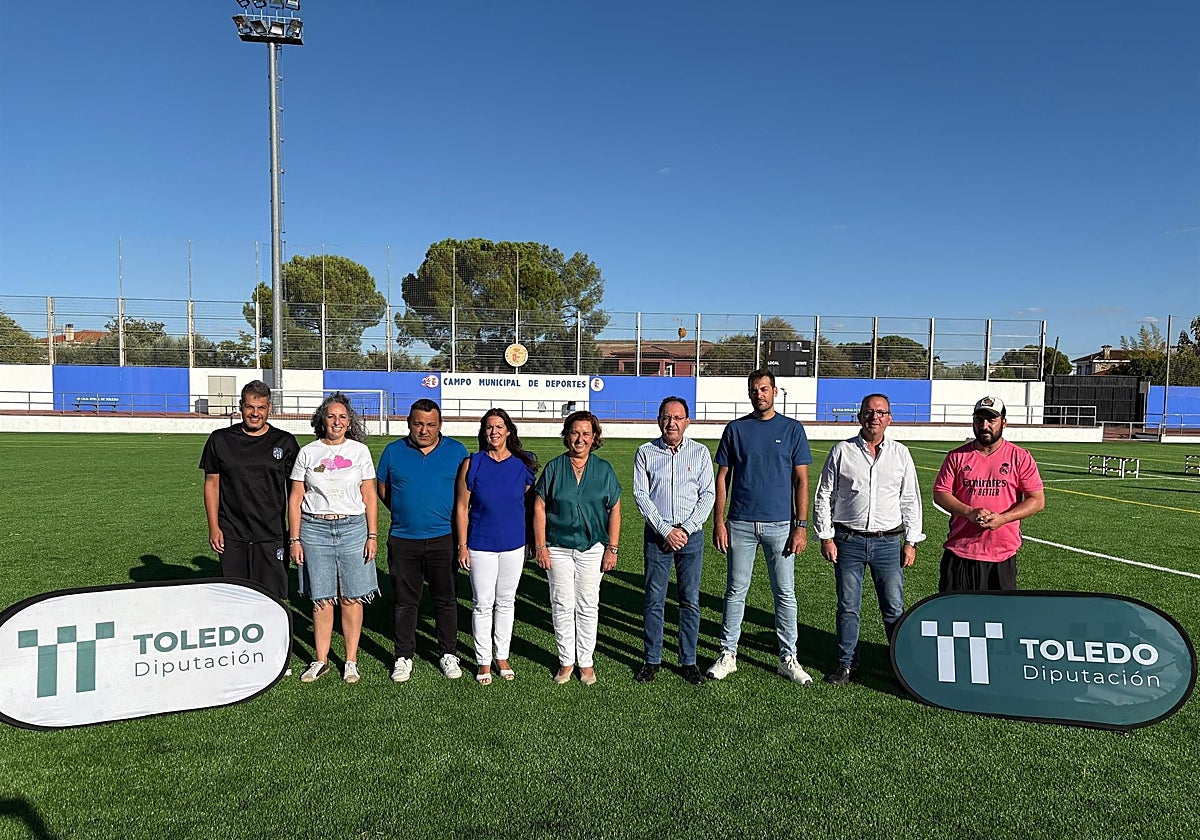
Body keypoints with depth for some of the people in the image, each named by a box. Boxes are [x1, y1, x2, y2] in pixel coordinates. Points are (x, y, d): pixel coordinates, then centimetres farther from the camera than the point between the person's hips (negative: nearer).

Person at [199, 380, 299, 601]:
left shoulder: (285, 442, 4)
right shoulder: (220, 440, 6)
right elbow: (212, 483, 9)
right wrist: (213, 527, 2)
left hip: (272, 536, -1)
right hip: (232, 536, 1)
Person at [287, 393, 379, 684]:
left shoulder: (359, 451, 5)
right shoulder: (308, 452, 5)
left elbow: (369, 496, 6)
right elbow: (295, 499, 6)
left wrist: (372, 536, 0)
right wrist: (294, 539, 1)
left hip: (353, 528, 0)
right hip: (315, 529, 1)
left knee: (352, 598, 2)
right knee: (321, 599, 5)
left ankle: (351, 661, 14)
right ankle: (321, 660, 18)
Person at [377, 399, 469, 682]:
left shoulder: (456, 451, 3)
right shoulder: (393, 451, 4)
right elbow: (383, 488, 14)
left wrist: (456, 523, 2)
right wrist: (404, 513, 6)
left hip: (443, 538, 0)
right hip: (403, 539, 1)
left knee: (446, 599, 7)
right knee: (405, 601, 8)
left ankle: (448, 654, 21)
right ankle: (403, 656, 20)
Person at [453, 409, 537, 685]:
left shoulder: (523, 464, -1)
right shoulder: (472, 464, -5)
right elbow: (461, 507, -3)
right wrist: (462, 545, -6)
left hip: (514, 545, 2)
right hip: (481, 546, -2)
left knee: (506, 602, 14)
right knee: (483, 605, 4)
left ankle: (502, 656, 28)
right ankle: (484, 661, 18)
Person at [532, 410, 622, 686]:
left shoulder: (604, 469, 1)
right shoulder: (554, 467, -1)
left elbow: (614, 511, 3)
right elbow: (539, 508, 0)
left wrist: (612, 548, -1)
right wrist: (540, 546, -5)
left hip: (592, 547, 0)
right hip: (558, 547, 0)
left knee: (588, 606, 7)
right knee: (562, 606, 6)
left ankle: (586, 662, 20)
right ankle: (566, 661, 19)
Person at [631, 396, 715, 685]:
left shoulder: (700, 452, 5)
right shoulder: (646, 452, 2)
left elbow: (708, 495, 1)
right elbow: (640, 494, -3)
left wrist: (686, 529, -9)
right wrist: (666, 530, -11)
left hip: (691, 534, 1)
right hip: (656, 534, 0)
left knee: (690, 600, 5)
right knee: (653, 600, 3)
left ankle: (688, 661, 17)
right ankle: (652, 660, 16)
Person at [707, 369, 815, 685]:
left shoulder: (792, 429, 3)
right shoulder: (736, 429, 5)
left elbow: (801, 480, 2)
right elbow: (722, 477, 5)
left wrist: (801, 525, -6)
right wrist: (719, 521, -2)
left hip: (780, 524, 0)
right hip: (741, 524, 1)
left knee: (785, 593, 6)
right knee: (736, 590, 7)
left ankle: (788, 658, 18)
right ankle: (727, 655, 17)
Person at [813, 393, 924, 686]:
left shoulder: (901, 453, 7)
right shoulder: (842, 451, 1)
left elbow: (911, 500, 10)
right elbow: (823, 496, 4)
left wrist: (911, 541, 5)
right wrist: (826, 537, -1)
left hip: (888, 542, 1)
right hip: (848, 541, -1)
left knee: (894, 608, 3)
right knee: (848, 607, 6)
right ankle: (846, 664, 19)